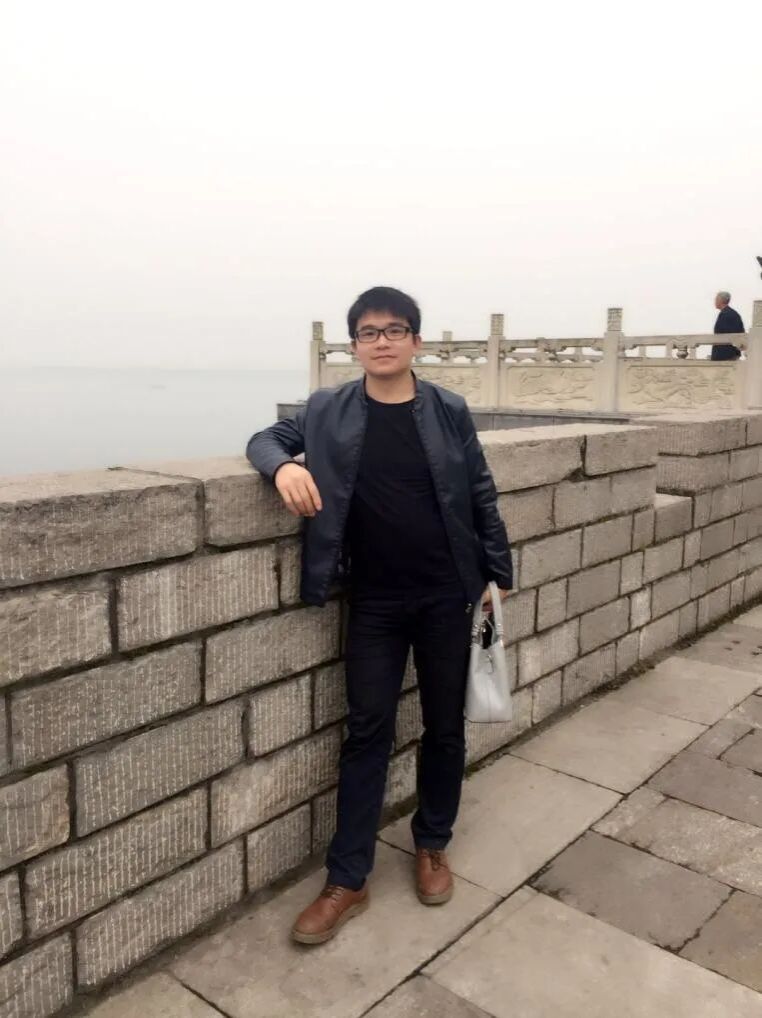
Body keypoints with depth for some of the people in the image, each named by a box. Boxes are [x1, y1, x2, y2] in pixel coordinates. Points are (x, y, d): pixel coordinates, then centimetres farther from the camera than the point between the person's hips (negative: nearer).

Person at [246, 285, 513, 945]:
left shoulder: (450, 411, -2)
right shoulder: (329, 412, -1)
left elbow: (482, 495, 3)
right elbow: (266, 438, 4)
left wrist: (499, 572, 5)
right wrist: (283, 465, -20)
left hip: (446, 595, 1)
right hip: (375, 601, 0)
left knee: (445, 725, 12)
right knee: (368, 730, 5)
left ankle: (432, 846, 34)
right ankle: (347, 882, 16)